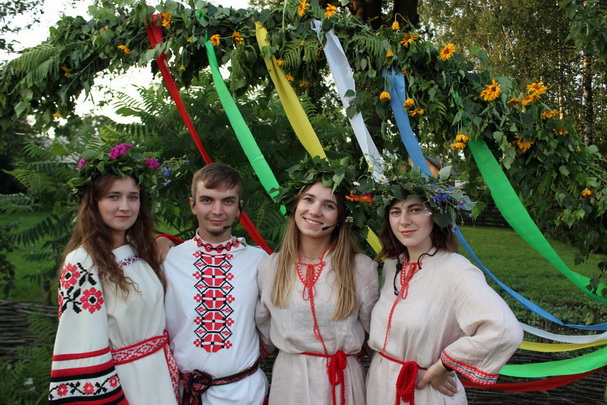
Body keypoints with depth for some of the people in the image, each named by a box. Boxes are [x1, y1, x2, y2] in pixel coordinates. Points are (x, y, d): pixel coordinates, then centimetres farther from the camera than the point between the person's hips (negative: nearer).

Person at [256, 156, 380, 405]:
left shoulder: (362, 268, -11)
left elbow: (374, 329, 0)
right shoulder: (270, 267, -5)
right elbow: (263, 329, 8)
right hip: (289, 377, 1)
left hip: (343, 378, -1)